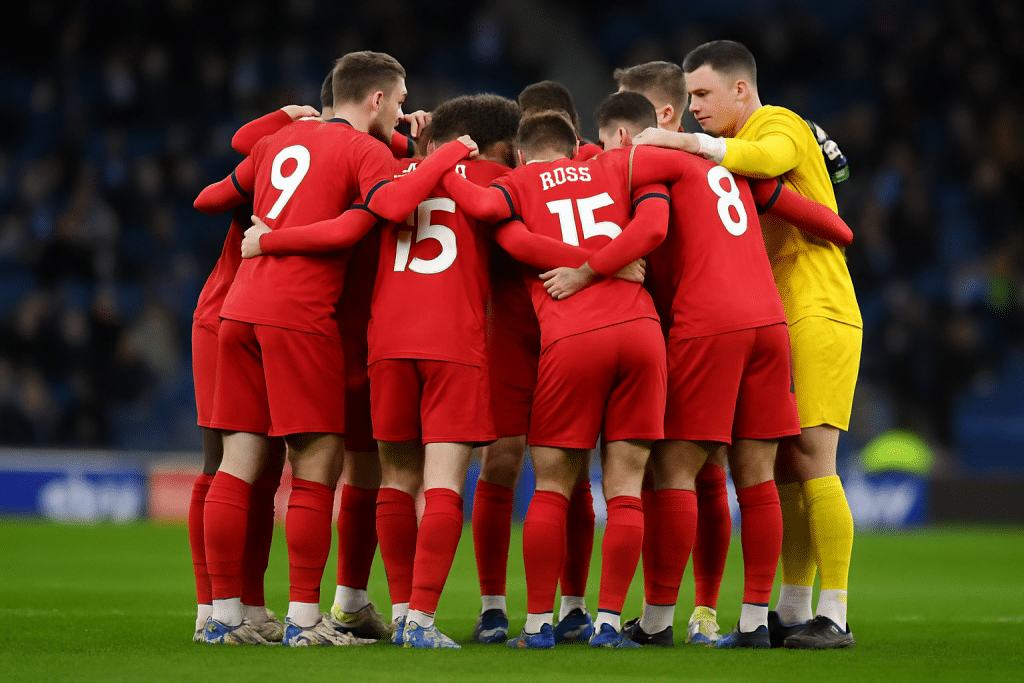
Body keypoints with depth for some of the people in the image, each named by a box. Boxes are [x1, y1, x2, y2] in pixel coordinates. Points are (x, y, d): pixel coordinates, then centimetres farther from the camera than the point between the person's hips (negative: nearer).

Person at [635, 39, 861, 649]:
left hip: (817, 316, -9)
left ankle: (833, 616, -13)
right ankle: (793, 612, 11)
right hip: (777, 323, 9)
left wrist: (691, 143, -28)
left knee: (810, 464, -12)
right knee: (787, 471, 7)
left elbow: (770, 159, -29)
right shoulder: (740, 146, 24)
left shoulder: (778, 124, -5)